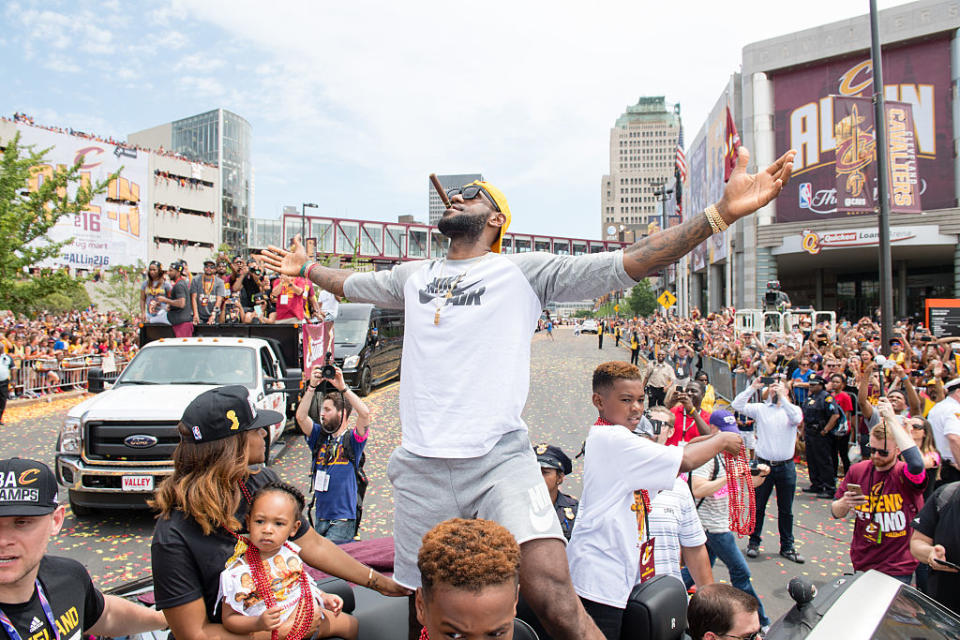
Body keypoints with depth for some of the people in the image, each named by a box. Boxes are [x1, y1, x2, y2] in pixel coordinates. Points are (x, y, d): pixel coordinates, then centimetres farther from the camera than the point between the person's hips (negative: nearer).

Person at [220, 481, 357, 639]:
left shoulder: (289, 552, -1)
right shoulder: (239, 571, -19)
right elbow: (229, 618, -17)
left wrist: (324, 597, 5)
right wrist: (258, 623, -34)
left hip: (310, 617, 6)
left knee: (352, 623, 13)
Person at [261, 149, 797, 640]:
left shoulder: (524, 271, 4)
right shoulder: (414, 276, 18)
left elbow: (629, 263, -4)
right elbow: (350, 283, 38)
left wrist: (722, 212, -11)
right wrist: (304, 267, 49)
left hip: (500, 458, -4)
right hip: (421, 466, 4)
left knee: (551, 592, -22)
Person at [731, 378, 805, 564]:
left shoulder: (792, 409, 4)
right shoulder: (760, 408, 4)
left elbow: (797, 418, -19)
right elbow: (737, 405, -8)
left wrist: (782, 397, -20)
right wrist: (752, 388, -10)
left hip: (786, 466, 0)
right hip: (764, 464, 0)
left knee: (786, 510, 10)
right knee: (758, 506, 8)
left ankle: (787, 547, 22)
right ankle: (754, 542, 21)